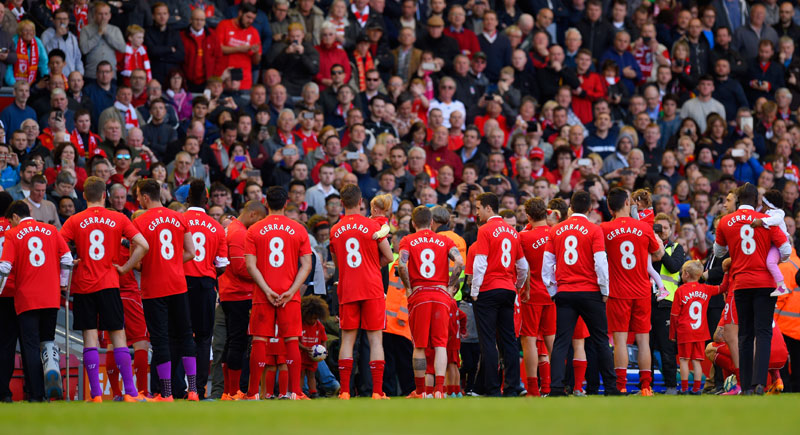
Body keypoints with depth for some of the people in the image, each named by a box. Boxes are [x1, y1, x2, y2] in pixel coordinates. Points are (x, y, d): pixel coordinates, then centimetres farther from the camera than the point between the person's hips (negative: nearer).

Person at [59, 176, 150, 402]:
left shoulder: (75, 221, 0)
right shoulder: (119, 219, 2)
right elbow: (143, 245, -6)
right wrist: (125, 267, 1)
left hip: (83, 284, 0)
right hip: (109, 283, 0)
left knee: (89, 336, 0)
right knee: (118, 335, 4)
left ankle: (96, 394, -5)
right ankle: (130, 392, -1)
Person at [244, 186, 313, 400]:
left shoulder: (254, 230, 2)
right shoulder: (299, 230, 4)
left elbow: (250, 265, -6)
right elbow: (306, 265, -2)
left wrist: (267, 291, -9)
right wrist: (291, 291, -7)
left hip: (263, 295, 0)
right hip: (290, 296, 0)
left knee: (259, 341, 2)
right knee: (291, 341, 2)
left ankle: (253, 392, 3)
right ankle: (295, 392, -3)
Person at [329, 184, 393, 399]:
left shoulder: (335, 230, 5)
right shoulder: (372, 226, -4)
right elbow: (388, 257, -1)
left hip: (346, 290, 2)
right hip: (372, 289, -2)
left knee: (347, 339, 5)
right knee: (375, 339, 0)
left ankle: (344, 391, -2)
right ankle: (377, 391, -5)